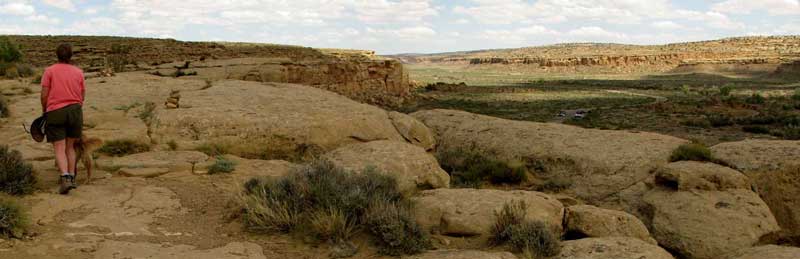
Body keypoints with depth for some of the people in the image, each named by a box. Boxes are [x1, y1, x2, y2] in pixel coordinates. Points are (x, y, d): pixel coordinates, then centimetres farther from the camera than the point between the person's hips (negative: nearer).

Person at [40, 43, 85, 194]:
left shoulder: (49, 71, -1)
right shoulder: (79, 72, 7)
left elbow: (44, 94, -4)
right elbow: (82, 96, 7)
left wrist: (44, 111, 12)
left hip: (55, 113, -3)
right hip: (75, 111, 3)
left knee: (59, 149, -4)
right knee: (70, 147, 16)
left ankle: (65, 178, -21)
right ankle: (72, 177, 12)